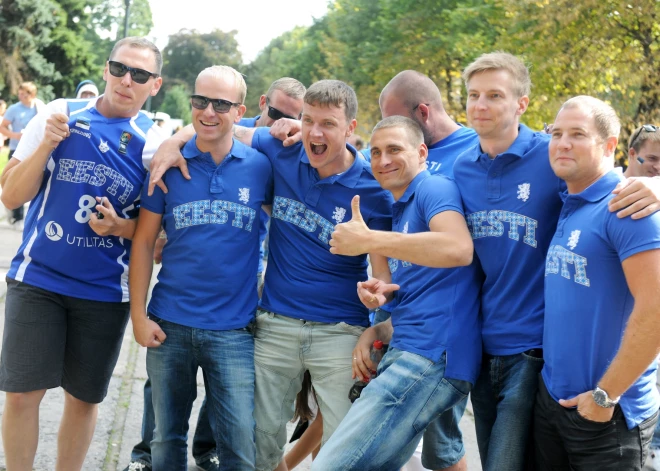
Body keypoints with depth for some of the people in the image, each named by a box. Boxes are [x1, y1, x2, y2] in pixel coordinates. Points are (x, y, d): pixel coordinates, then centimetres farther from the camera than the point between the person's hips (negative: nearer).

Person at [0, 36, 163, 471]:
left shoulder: (155, 145, -2)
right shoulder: (59, 115, -3)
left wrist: (120, 226, -15)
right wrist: (47, 144, -17)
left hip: (105, 291, 1)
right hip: (36, 278, 0)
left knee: (83, 398, 10)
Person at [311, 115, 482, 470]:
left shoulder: (434, 188, -3)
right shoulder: (400, 212, 26)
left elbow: (458, 249, -25)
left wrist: (368, 240, -17)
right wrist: (377, 331, 10)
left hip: (430, 358, -10)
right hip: (405, 355, 10)